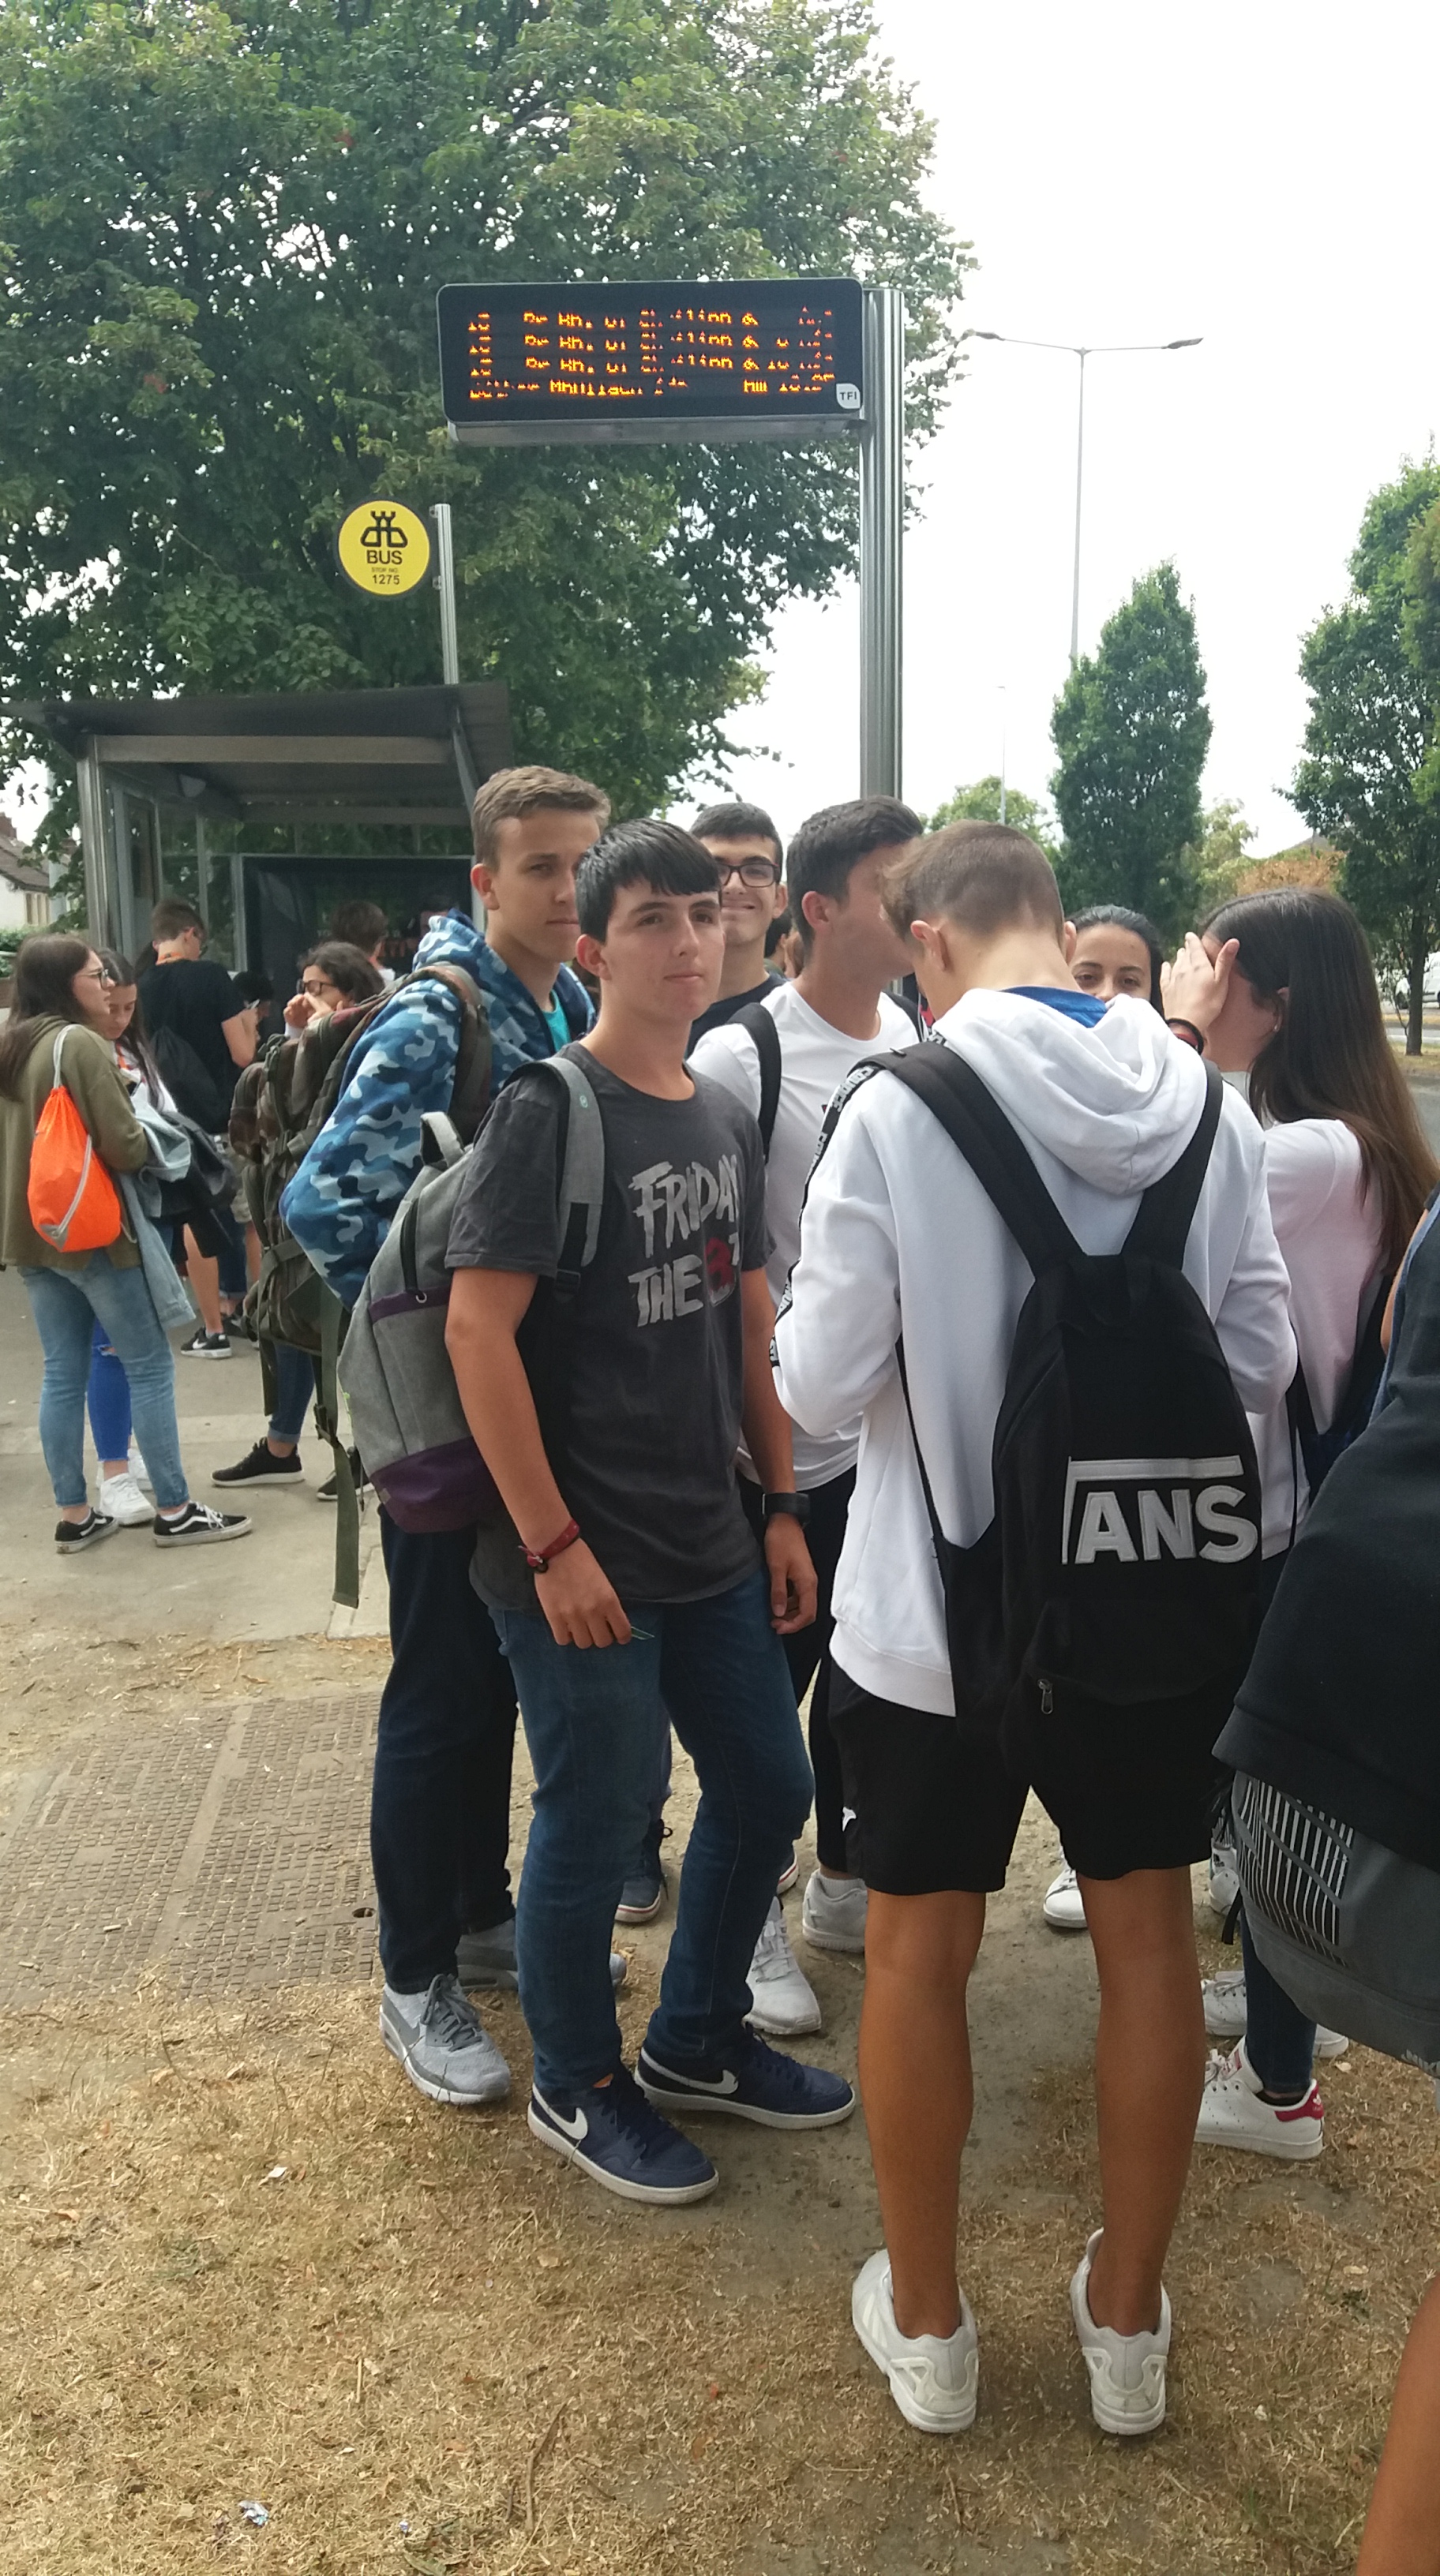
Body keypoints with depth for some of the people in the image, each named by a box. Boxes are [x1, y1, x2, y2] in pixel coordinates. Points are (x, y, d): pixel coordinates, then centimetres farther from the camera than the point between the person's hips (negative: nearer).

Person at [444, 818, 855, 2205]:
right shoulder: (547, 1109, -13)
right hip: (581, 1557, -7)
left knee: (766, 1789, 16)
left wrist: (781, 1507, 13)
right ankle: (578, 2087, 31)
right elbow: (477, 1329, -17)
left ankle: (696, 2042, 39)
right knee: (594, 1820, 6)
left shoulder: (725, 1116, 10)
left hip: (710, 1543, 8)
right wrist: (553, 1543, -18)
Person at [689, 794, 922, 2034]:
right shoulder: (742, 1057, -16)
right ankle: (751, 1916, 28)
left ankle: (843, 1879, 39)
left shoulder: (915, 1036, 5)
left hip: (900, 1426, 7)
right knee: (769, 1683, 9)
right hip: (788, 1438, -6)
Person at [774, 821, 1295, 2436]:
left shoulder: (896, 1108, -16)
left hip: (940, 1613, -3)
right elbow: (1260, 1359, 1)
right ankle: (1127, 2321, 36)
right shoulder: (1207, 1106, -4)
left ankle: (925, 2325, 33)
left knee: (918, 1951, 15)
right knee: (1147, 1936, 19)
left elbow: (818, 1386, -14)